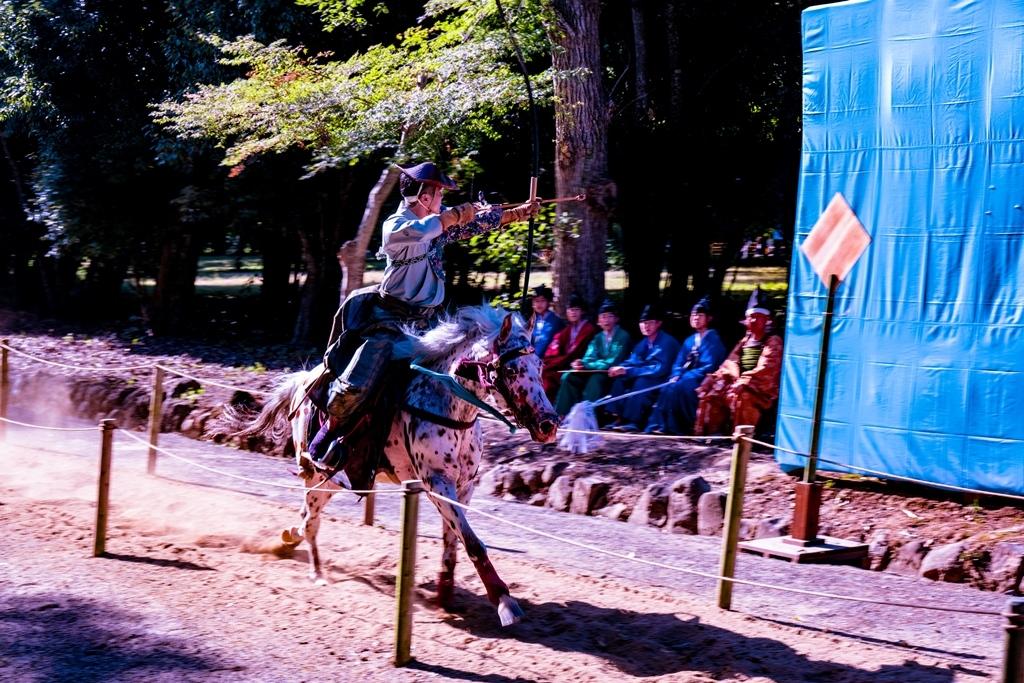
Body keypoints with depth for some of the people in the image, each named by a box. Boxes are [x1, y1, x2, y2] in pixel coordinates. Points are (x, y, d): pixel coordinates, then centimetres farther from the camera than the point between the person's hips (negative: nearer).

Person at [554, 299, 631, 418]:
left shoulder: (623, 337, -6)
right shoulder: (597, 338, 15)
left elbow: (613, 362, -15)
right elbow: (589, 358, 4)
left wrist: (586, 365, -20)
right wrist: (580, 364, -21)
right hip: (595, 372, 6)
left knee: (596, 379, -36)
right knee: (569, 377, -14)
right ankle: (562, 415, -21)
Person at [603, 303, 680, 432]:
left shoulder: (667, 342, -17)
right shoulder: (644, 343, 8)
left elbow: (660, 369, -26)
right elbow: (633, 361, 6)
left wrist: (628, 371, -28)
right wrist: (620, 369, -20)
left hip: (664, 381, -8)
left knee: (642, 382, -33)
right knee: (621, 379, -10)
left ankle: (634, 422, -35)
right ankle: (618, 418, -19)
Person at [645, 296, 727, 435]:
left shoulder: (714, 340, -5)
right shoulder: (689, 340, 18)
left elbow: (709, 367, -15)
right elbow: (678, 363, 16)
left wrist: (683, 377, -19)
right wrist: (676, 376, -8)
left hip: (702, 381, -6)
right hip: (687, 379, 6)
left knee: (678, 387, -31)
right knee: (667, 388, -22)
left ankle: (673, 427, -26)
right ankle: (658, 425, -26)